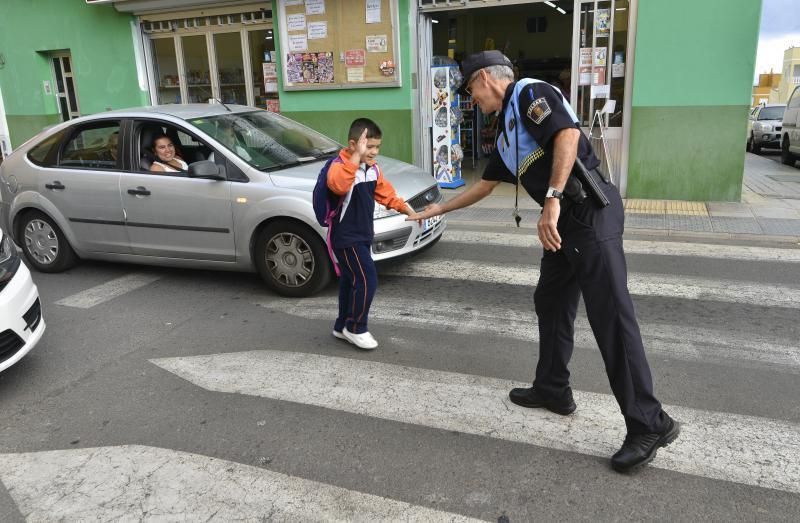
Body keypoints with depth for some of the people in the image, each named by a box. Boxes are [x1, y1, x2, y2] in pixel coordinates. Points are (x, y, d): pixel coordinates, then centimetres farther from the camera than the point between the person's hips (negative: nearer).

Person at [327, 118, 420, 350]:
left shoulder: (372, 168, 8)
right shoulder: (340, 165, -20)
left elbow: (385, 193, 17)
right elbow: (338, 185, -43)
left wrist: (406, 208, 5)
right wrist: (357, 156, -44)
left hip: (363, 235, 9)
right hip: (346, 237, -9)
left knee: (350, 280, 17)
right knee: (367, 280, -11)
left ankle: (342, 326, 31)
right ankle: (355, 328, 7)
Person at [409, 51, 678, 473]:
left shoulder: (529, 92, -3)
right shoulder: (506, 130, 24)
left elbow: (568, 135, -20)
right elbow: (485, 185, 34)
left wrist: (552, 200, -26)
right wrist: (439, 208, 41)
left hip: (591, 210, -10)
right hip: (566, 218, 10)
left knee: (610, 315, -10)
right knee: (551, 303, 16)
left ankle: (650, 424, -3)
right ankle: (553, 389, 31)